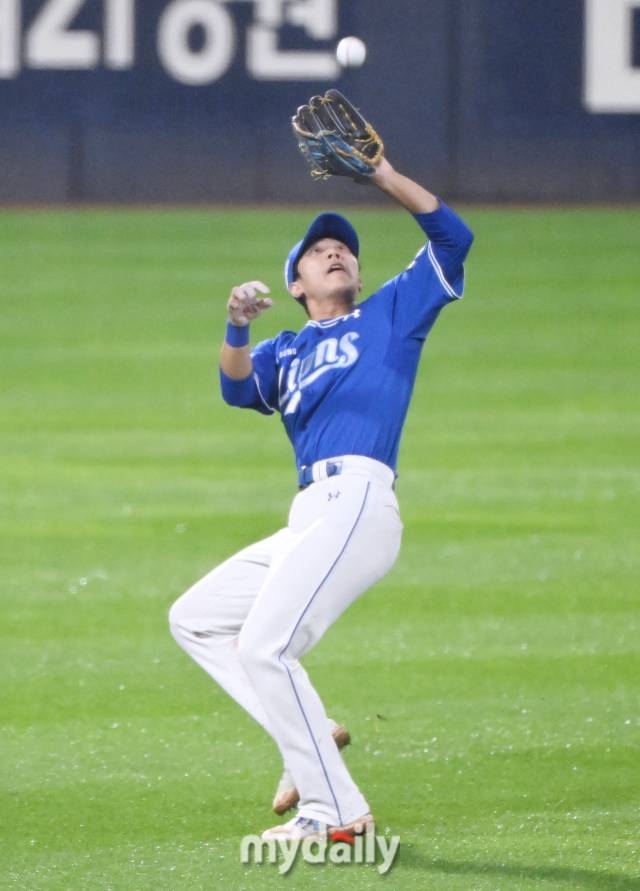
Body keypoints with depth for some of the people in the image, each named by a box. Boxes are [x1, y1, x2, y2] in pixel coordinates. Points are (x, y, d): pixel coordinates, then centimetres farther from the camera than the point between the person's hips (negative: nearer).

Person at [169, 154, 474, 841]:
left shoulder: (391, 314, 15)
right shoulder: (286, 353, 25)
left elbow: (452, 237, 5)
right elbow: (238, 389, 3)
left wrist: (381, 174, -1)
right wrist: (237, 327, -16)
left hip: (357, 503, -7)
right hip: (307, 522, 7)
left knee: (264, 647, -20)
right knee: (194, 618, 9)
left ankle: (336, 813, -17)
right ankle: (307, 735, 6)